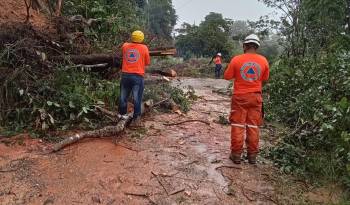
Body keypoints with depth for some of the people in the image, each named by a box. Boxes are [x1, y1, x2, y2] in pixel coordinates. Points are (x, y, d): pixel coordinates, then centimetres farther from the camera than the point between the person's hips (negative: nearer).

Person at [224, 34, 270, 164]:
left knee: (238, 125, 5)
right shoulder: (263, 61, -2)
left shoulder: (236, 59, -9)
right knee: (253, 126, 9)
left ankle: (236, 154, 10)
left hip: (240, 97, -2)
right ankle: (252, 155, 15)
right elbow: (265, 79, 10)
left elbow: (227, 76, 0)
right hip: (255, 97, 2)